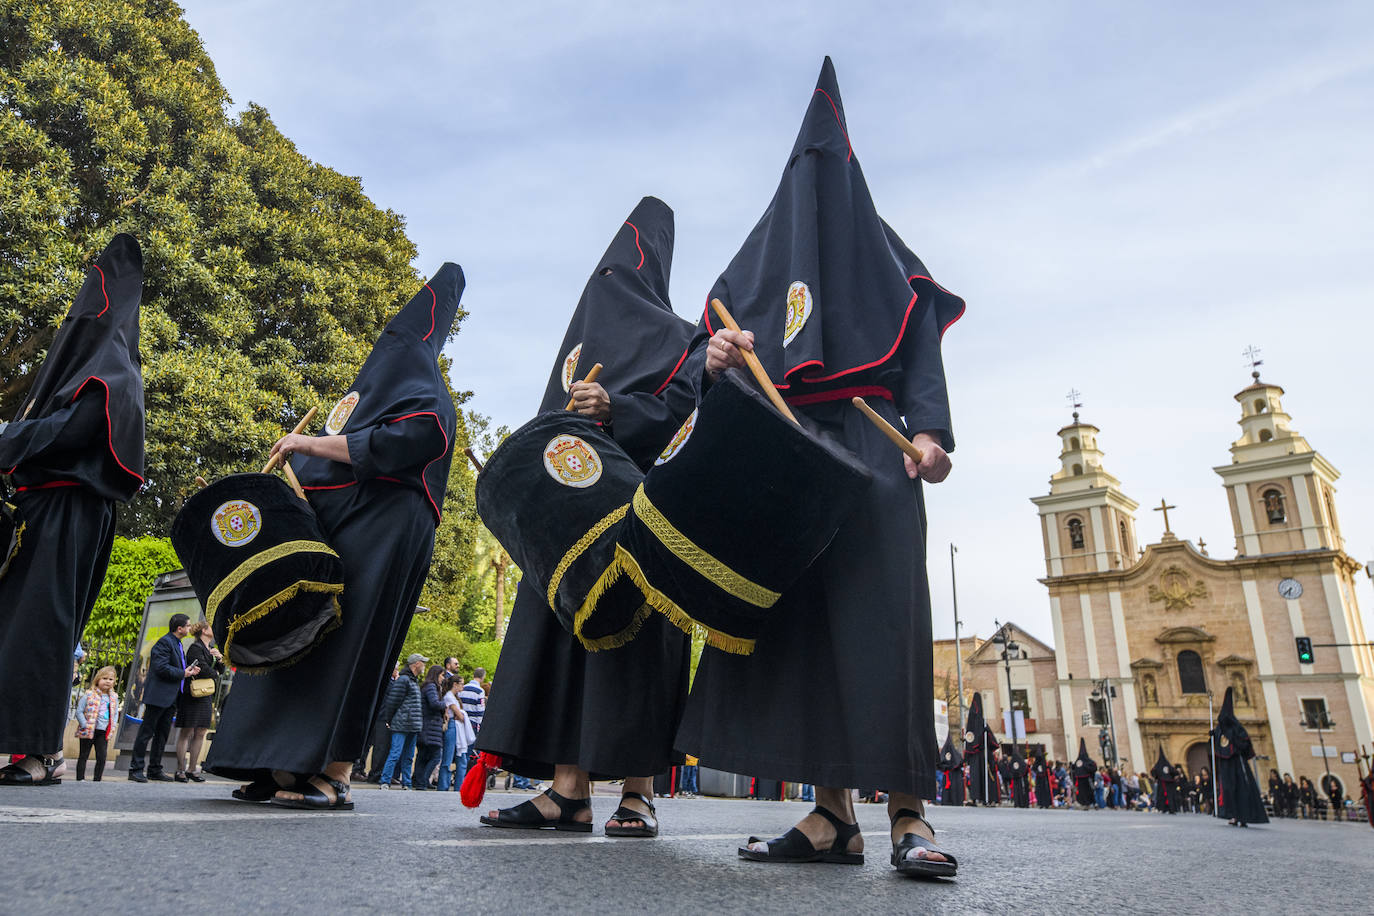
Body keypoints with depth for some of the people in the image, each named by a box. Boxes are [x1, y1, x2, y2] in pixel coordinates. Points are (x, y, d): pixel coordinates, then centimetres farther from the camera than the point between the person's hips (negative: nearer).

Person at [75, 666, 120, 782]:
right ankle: (80, 779, 14)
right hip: (88, 732, -4)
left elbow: (115, 714, 16)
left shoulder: (114, 698, 7)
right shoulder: (89, 695, -7)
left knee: (102, 757, 1)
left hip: (103, 733, 4)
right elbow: (79, 711, -6)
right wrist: (84, 725, -13)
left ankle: (97, 779, 10)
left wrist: (112, 727, 4)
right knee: (84, 756, 6)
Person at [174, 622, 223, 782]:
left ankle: (192, 769, 12)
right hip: (192, 695, -8)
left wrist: (220, 659, 0)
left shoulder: (211, 649, 19)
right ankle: (180, 770, 0)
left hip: (206, 697, 8)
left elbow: (220, 670, 19)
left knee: (200, 733, 7)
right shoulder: (195, 648, -9)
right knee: (186, 732, -4)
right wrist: (215, 674, -1)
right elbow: (202, 669, -19)